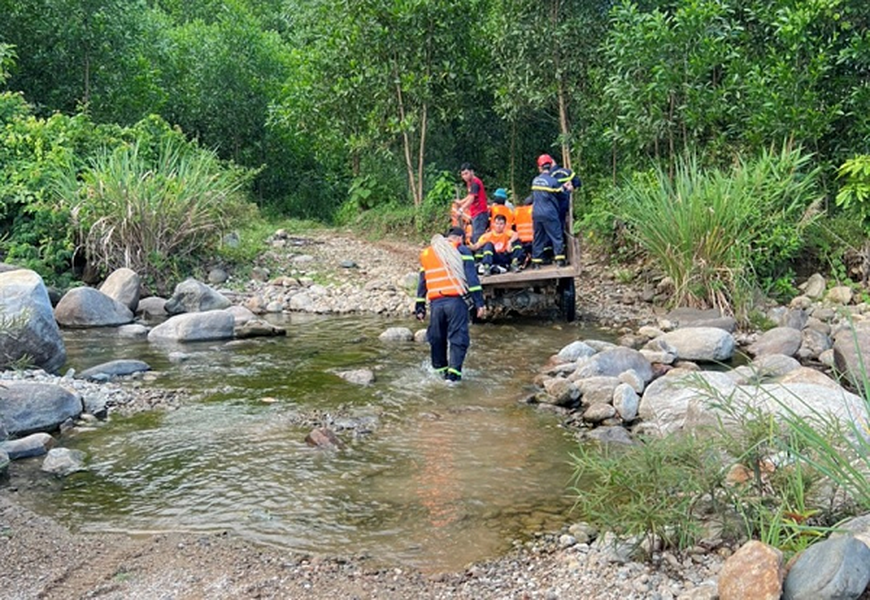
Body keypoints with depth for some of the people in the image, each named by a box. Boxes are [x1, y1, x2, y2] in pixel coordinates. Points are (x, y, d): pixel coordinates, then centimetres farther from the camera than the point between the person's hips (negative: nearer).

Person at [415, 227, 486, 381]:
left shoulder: (426, 254, 22)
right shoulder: (461, 250, 8)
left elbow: (422, 283, 21)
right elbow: (471, 277, -2)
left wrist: (420, 307, 23)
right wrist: (479, 302, -5)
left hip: (435, 303, 4)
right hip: (455, 301, -4)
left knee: (437, 338, 17)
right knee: (458, 338, -2)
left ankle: (439, 369, 26)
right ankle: (454, 372, -13)